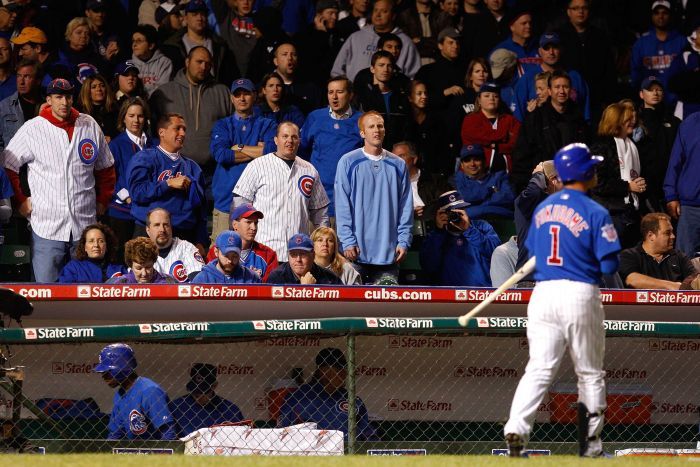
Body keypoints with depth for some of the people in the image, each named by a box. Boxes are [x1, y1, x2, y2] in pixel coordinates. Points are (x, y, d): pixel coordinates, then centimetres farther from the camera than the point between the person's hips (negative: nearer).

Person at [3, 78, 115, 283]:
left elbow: (105, 167, 19)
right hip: (47, 225, -3)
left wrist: (103, 201, 13)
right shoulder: (32, 129, -3)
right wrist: (20, 201, 0)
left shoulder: (89, 126, 7)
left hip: (85, 226, 3)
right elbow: (8, 166, 4)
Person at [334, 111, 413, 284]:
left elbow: (405, 207, 8)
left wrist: (403, 241, -1)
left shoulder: (397, 165, 8)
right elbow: (342, 206, -3)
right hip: (357, 249, -2)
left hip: (388, 250, 2)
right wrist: (348, 242, -10)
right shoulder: (348, 162, 1)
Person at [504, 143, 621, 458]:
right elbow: (609, 266, -9)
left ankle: (516, 430, -20)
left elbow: (531, 255, 15)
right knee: (590, 373, 11)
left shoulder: (542, 208, 9)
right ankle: (591, 443, 16)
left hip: (543, 292, 4)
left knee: (538, 369, -1)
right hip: (581, 294, -4)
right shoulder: (596, 213, -8)